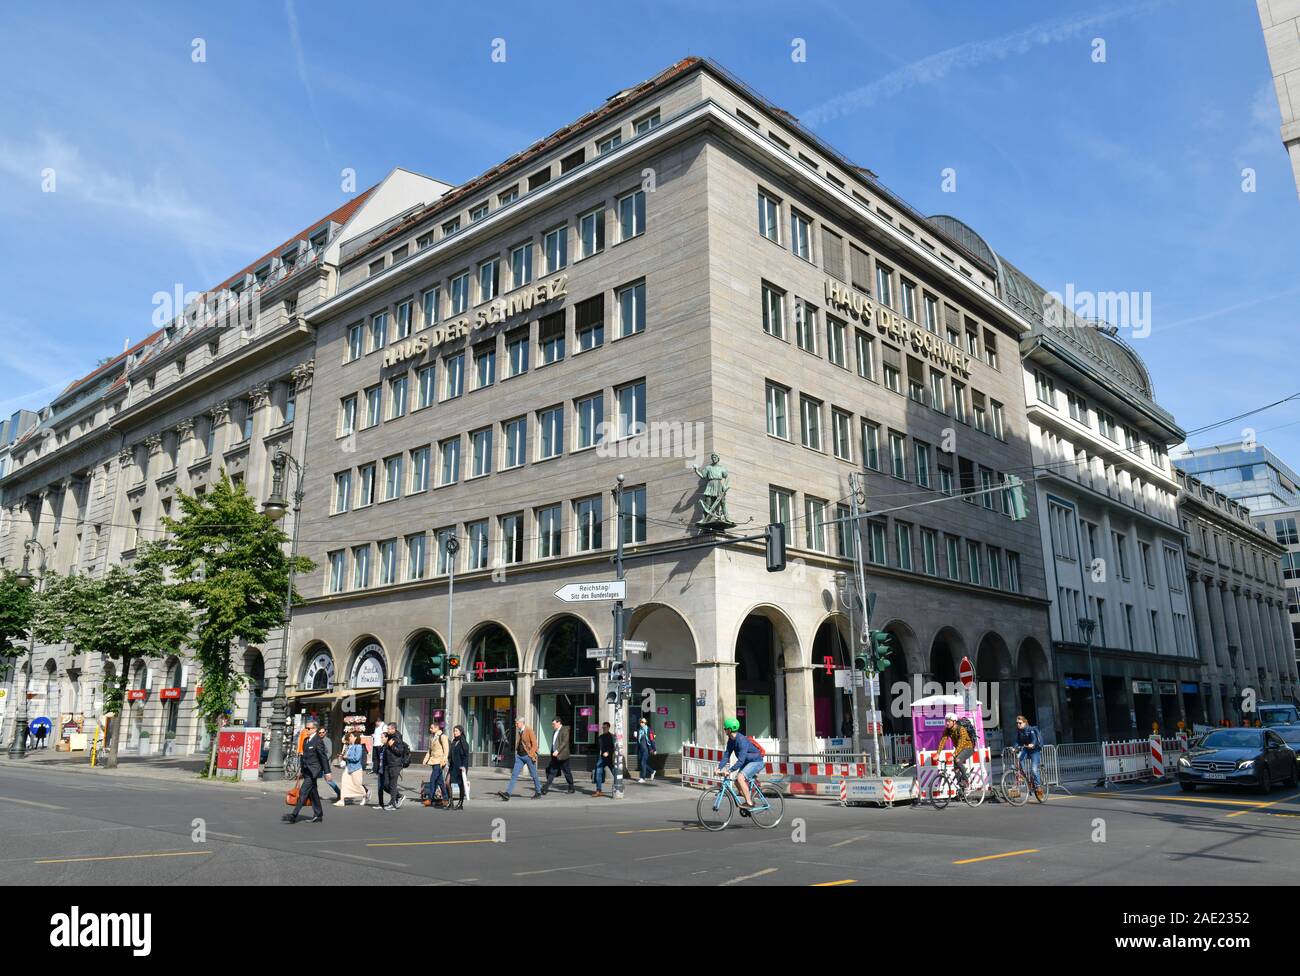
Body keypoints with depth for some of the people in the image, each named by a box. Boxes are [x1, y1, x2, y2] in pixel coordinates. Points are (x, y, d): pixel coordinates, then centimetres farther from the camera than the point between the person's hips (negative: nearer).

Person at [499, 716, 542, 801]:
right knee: (514, 775, -5)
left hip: (528, 756, -6)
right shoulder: (518, 731, 9)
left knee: (533, 775, 7)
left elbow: (534, 744, -13)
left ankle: (538, 792, 24)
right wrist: (516, 754, 10)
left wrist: (530, 755, -15)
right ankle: (507, 794, -11)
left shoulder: (529, 731, -11)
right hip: (519, 756, 6)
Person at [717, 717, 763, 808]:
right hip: (747, 762, 9)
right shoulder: (731, 740, -2)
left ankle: (749, 802, -19)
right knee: (737, 782, 4)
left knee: (740, 777, -25)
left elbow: (741, 760, -35)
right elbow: (726, 755, -3)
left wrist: (729, 771, -39)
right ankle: (751, 801, 18)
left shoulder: (742, 740, -30)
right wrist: (719, 768, -15)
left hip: (756, 762, -9)